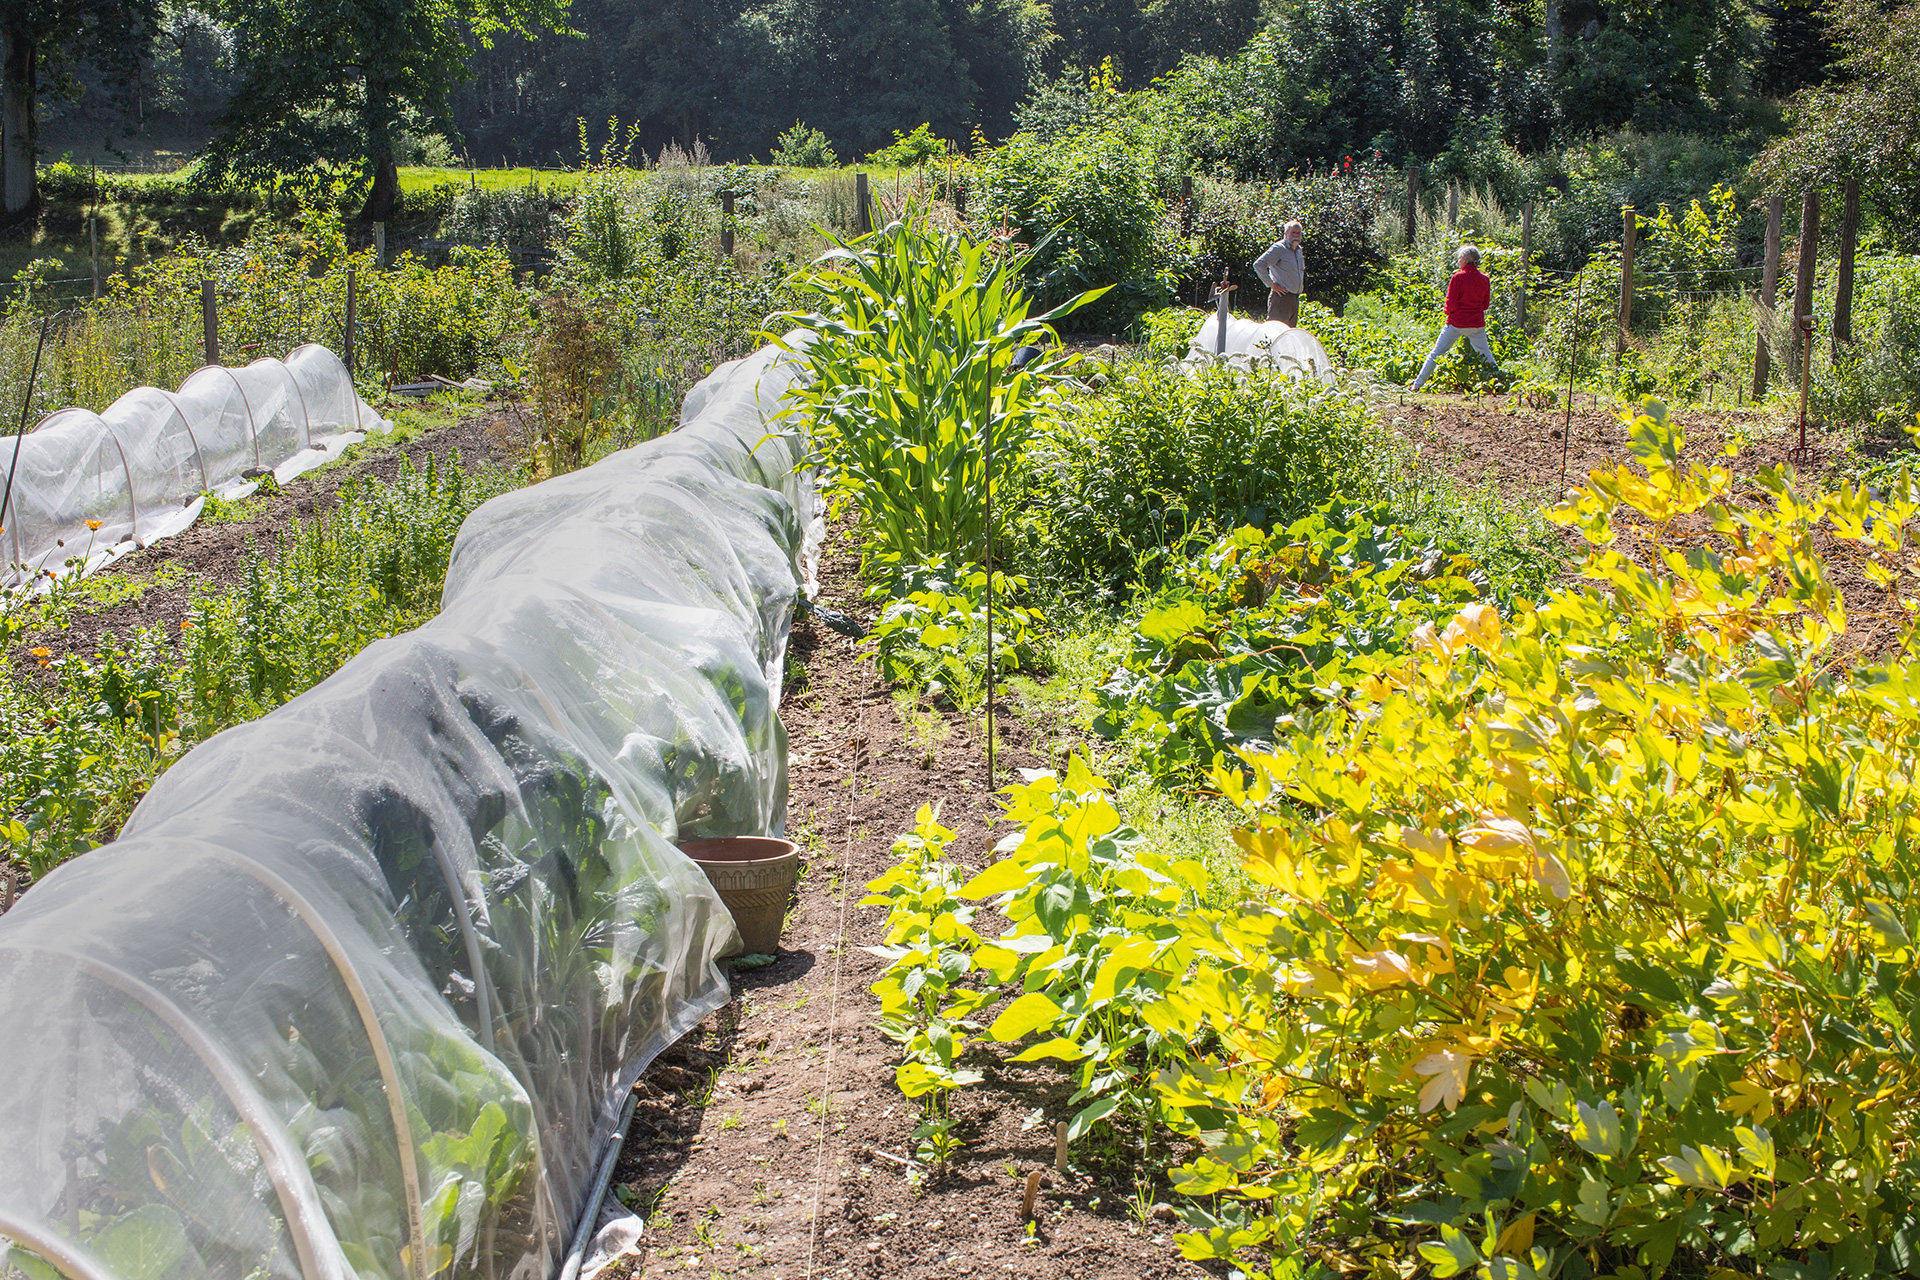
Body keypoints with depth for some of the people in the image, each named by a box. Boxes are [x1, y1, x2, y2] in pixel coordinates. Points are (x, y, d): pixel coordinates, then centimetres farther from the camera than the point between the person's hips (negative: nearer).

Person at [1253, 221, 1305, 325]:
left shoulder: (1299, 250, 17)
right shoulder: (1279, 248, -10)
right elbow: (1258, 264, -17)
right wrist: (1272, 284, -17)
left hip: (1295, 298, 9)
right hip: (1282, 296, -9)